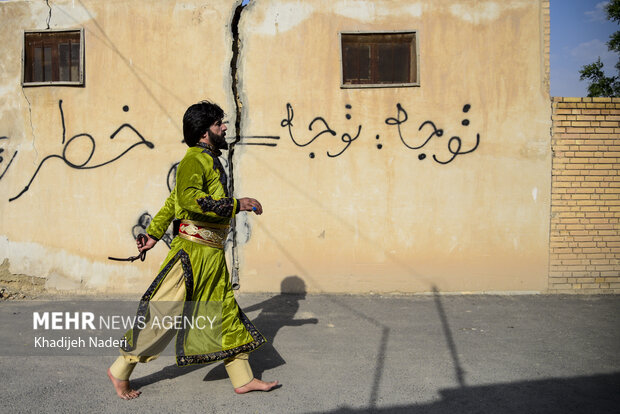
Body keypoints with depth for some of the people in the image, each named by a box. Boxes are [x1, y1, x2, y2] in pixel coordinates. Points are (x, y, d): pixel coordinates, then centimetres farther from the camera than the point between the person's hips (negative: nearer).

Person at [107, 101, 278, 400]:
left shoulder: (210, 162, 19)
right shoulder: (196, 159, -11)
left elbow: (172, 202, 22)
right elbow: (189, 199, -29)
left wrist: (153, 235, 22)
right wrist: (237, 204, -25)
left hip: (213, 256, 10)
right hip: (193, 252, -10)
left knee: (226, 311, 12)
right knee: (163, 313, -1)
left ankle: (243, 379, 22)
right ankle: (120, 371, 19)